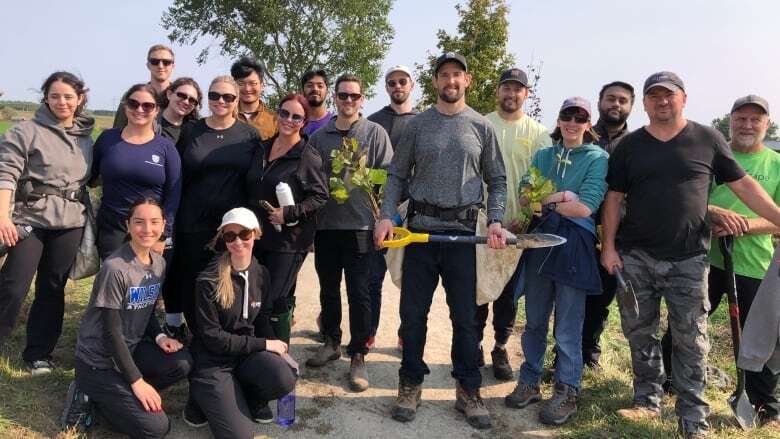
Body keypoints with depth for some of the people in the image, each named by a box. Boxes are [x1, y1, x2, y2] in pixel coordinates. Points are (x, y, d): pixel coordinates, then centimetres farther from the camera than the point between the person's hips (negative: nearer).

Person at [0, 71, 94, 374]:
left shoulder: (85, 137, 11)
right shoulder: (27, 131, -3)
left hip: (70, 223, 4)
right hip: (29, 219, -4)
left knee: (53, 289, 10)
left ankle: (38, 353, 22)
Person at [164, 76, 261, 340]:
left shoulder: (250, 135, 4)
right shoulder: (189, 132, 6)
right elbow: (175, 178, 7)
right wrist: (172, 218, 2)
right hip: (193, 223, 1)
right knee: (192, 285, 7)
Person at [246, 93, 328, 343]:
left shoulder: (308, 157, -9)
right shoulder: (262, 149, 11)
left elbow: (320, 196, -10)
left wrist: (289, 213, -19)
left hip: (288, 240, -6)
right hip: (257, 235, 6)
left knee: (276, 300, -5)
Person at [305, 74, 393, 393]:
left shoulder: (375, 133, 3)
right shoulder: (319, 136, 12)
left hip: (360, 223, -3)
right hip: (325, 223, 4)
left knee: (359, 292, -1)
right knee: (328, 288, 14)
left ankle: (358, 356, 10)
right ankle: (331, 343, 32)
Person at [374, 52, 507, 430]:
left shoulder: (481, 127, 6)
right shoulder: (417, 125, 7)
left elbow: (497, 180, 8)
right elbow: (397, 175, 7)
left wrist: (495, 221, -6)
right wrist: (387, 215, -7)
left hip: (463, 231, 0)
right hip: (420, 229, 1)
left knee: (465, 317, 6)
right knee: (413, 314, 6)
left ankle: (468, 390, 20)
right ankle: (410, 385, 22)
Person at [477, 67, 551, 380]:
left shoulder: (537, 133, 4)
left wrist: (525, 217, -10)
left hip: (515, 225, 0)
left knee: (508, 292, 9)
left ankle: (501, 348, 23)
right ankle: (474, 345, 21)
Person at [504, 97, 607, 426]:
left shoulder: (598, 158, -1)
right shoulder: (543, 155, 12)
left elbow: (585, 207, -13)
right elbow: (524, 195, 0)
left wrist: (543, 200, -5)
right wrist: (560, 196, -13)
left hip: (573, 246, -4)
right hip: (539, 241, 4)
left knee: (567, 328, 3)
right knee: (534, 321, 13)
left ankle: (566, 393, 17)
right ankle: (529, 382, 26)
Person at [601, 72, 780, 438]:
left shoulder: (707, 139, 3)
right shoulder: (629, 145, 6)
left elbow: (743, 185, 6)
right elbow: (614, 198, 5)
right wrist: (609, 246, -2)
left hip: (688, 258, -1)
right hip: (635, 256, 2)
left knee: (690, 339, 2)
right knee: (639, 332, 9)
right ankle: (648, 401, 25)